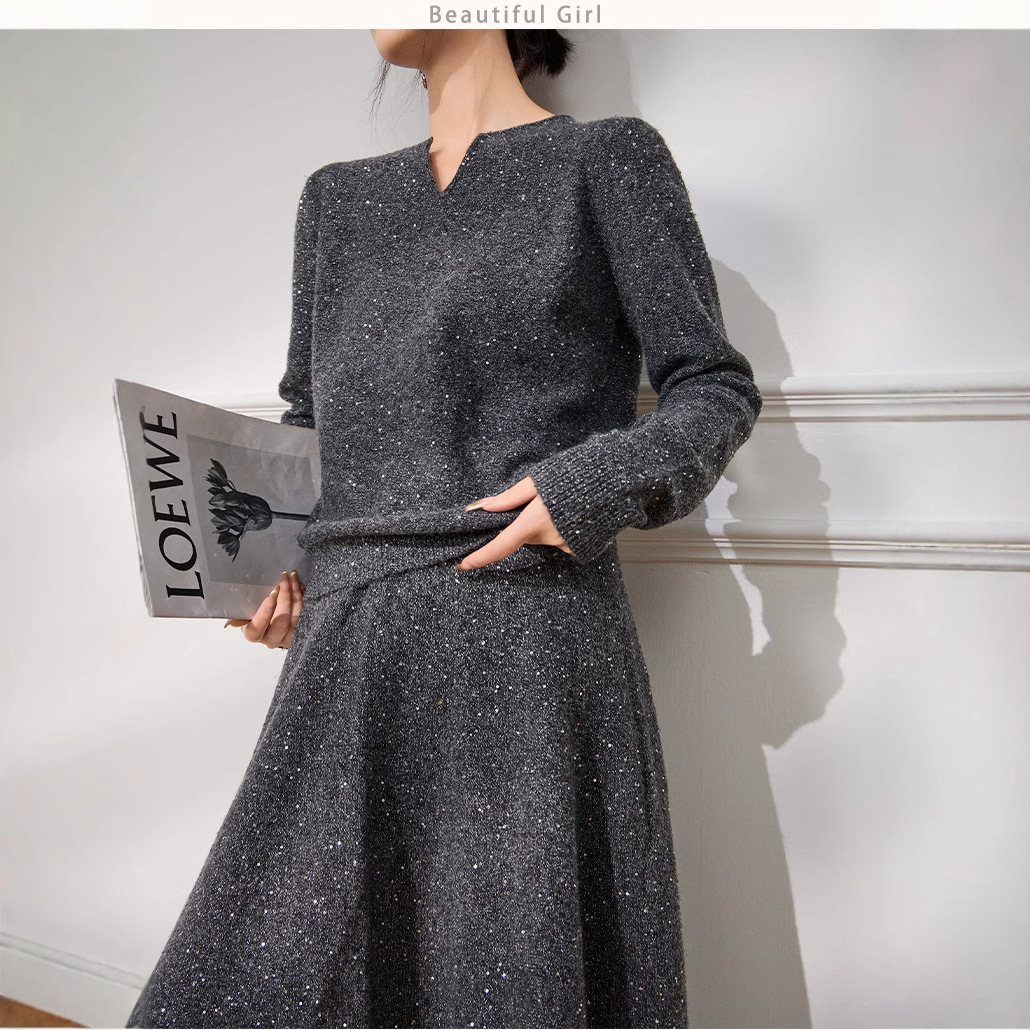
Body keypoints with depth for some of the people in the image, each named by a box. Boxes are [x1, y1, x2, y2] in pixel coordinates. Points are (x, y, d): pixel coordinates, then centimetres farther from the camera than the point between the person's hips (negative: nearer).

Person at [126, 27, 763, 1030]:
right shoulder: (337, 196, 20)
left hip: (529, 638, -4)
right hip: (348, 650, 5)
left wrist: (596, 486, -14)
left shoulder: (607, 156, 6)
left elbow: (716, 386, 3)